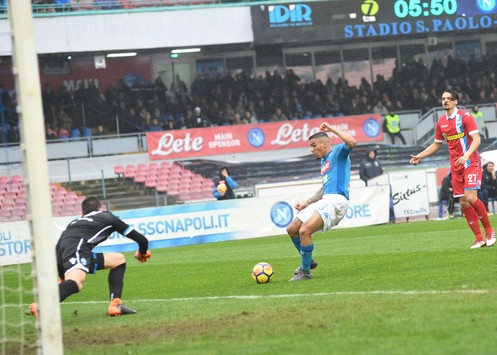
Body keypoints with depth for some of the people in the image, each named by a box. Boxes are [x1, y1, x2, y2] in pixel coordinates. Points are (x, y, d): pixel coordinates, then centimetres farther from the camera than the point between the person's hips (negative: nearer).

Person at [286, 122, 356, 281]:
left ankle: (305, 272, -12)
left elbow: (352, 142, -25)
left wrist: (332, 129, -19)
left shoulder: (338, 152, -2)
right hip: (325, 200, 10)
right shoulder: (324, 161, 25)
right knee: (292, 230, 11)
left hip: (336, 201, -10)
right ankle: (308, 261, 29)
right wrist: (307, 202, 25)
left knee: (304, 231, -24)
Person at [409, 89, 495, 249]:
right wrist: (419, 156, 17)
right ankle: (479, 238, 5)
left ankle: (489, 231, -3)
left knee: (471, 198, -19)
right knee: (463, 203, -1)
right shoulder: (441, 122, 9)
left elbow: (476, 139, -16)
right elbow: (437, 144, 23)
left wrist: (467, 155, -31)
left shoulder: (464, 116, -9)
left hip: (470, 163, -6)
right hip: (456, 168, 6)